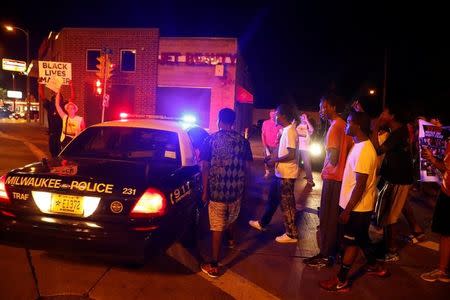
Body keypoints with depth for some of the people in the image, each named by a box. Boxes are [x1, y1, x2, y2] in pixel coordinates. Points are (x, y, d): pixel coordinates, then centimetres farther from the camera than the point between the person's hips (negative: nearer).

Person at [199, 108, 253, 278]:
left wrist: (205, 191, -2)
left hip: (216, 190, -3)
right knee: (231, 218, 29)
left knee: (217, 228, 3)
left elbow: (205, 167, -9)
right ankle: (231, 239, 56)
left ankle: (214, 266, 7)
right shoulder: (242, 141, -1)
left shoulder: (211, 140, -7)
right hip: (236, 190, 3)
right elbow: (246, 167, 3)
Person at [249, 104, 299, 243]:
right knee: (272, 198, 21)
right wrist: (272, 157, 10)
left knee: (286, 204, 1)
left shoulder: (290, 131, -20)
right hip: (281, 173, 10)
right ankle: (262, 223, 37)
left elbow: (291, 155, -25)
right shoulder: (286, 130, 11)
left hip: (286, 174, -10)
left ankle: (291, 234, 14)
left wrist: (274, 160, -15)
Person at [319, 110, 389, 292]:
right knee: (361, 239, 24)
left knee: (350, 242, 2)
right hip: (359, 205, 9)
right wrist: (348, 206, 18)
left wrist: (347, 210, -21)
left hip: (357, 207, -9)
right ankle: (373, 266, 44)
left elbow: (360, 185, -25)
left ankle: (341, 282, 16)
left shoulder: (363, 150, -24)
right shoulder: (361, 146, 6)